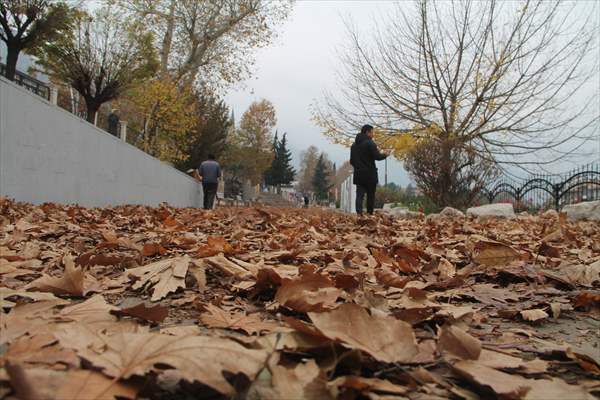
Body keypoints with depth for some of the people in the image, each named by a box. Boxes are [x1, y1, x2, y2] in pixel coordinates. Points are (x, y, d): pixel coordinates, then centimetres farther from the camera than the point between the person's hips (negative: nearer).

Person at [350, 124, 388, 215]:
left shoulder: (354, 145, 13)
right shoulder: (370, 143, -10)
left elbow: (351, 161, 16)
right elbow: (377, 156, -15)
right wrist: (385, 155, 3)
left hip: (358, 175, 5)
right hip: (370, 175, -5)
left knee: (359, 194, 0)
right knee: (370, 195, 4)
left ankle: (359, 213, -15)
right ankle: (370, 214, 6)